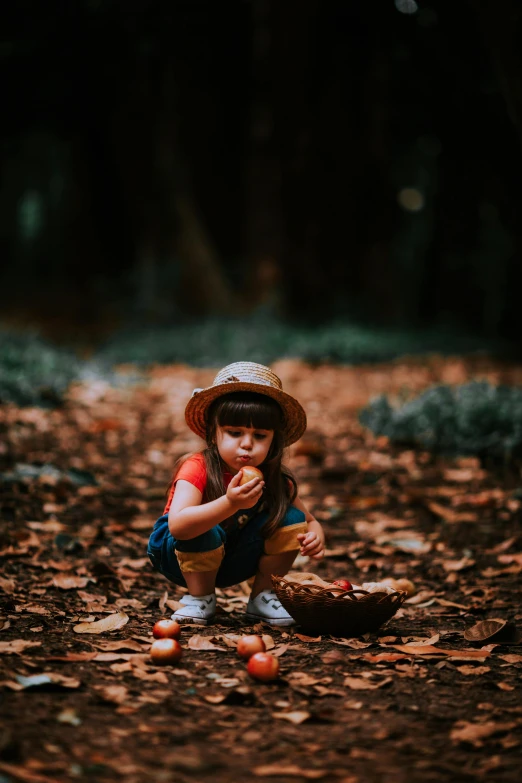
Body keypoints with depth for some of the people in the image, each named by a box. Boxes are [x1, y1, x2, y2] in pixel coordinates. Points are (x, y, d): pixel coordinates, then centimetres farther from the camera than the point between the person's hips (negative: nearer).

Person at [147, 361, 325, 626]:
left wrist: (315, 537, -27)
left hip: (234, 562, 5)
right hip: (183, 556, -5)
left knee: (291, 518, -14)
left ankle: (262, 596, 0)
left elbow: (309, 521, -1)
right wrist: (230, 503, -57)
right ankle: (200, 598, -11)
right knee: (207, 532, -37)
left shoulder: (276, 479, -13)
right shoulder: (198, 469, -29)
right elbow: (177, 525, -44)